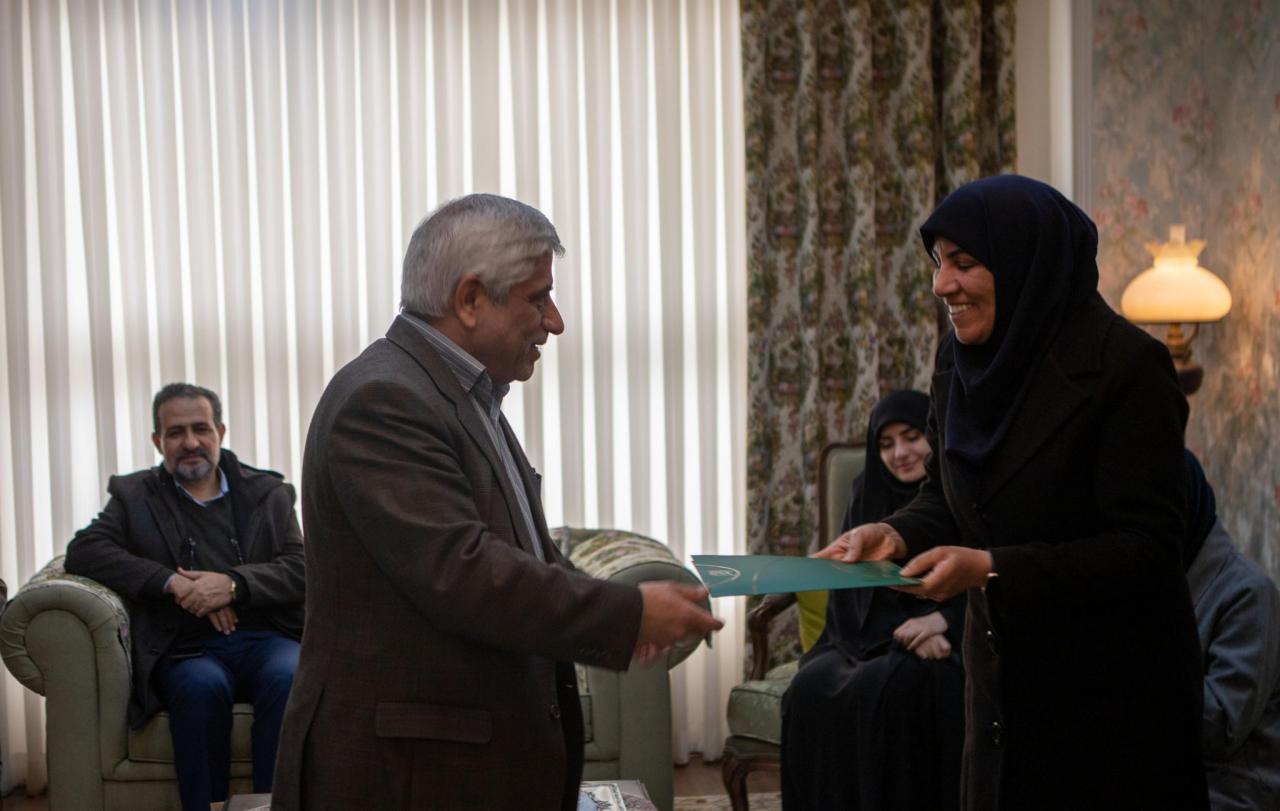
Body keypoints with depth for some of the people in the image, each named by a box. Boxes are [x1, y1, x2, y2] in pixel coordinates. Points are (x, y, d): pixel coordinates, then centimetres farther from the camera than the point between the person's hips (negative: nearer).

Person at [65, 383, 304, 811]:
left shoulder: (268, 492, 17)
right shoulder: (135, 495, 17)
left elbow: (300, 570, 6)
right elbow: (83, 551, 0)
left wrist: (233, 584, -14)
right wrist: (174, 583, -12)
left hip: (266, 636, 1)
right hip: (187, 650, -1)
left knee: (288, 678, -34)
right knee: (203, 687, -36)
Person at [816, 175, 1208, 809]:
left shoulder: (1124, 367, -18)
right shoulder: (959, 361, 2)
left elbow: (1148, 544, -19)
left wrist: (993, 568, -27)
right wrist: (895, 534, -10)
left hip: (1110, 690, -6)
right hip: (1002, 680, 6)